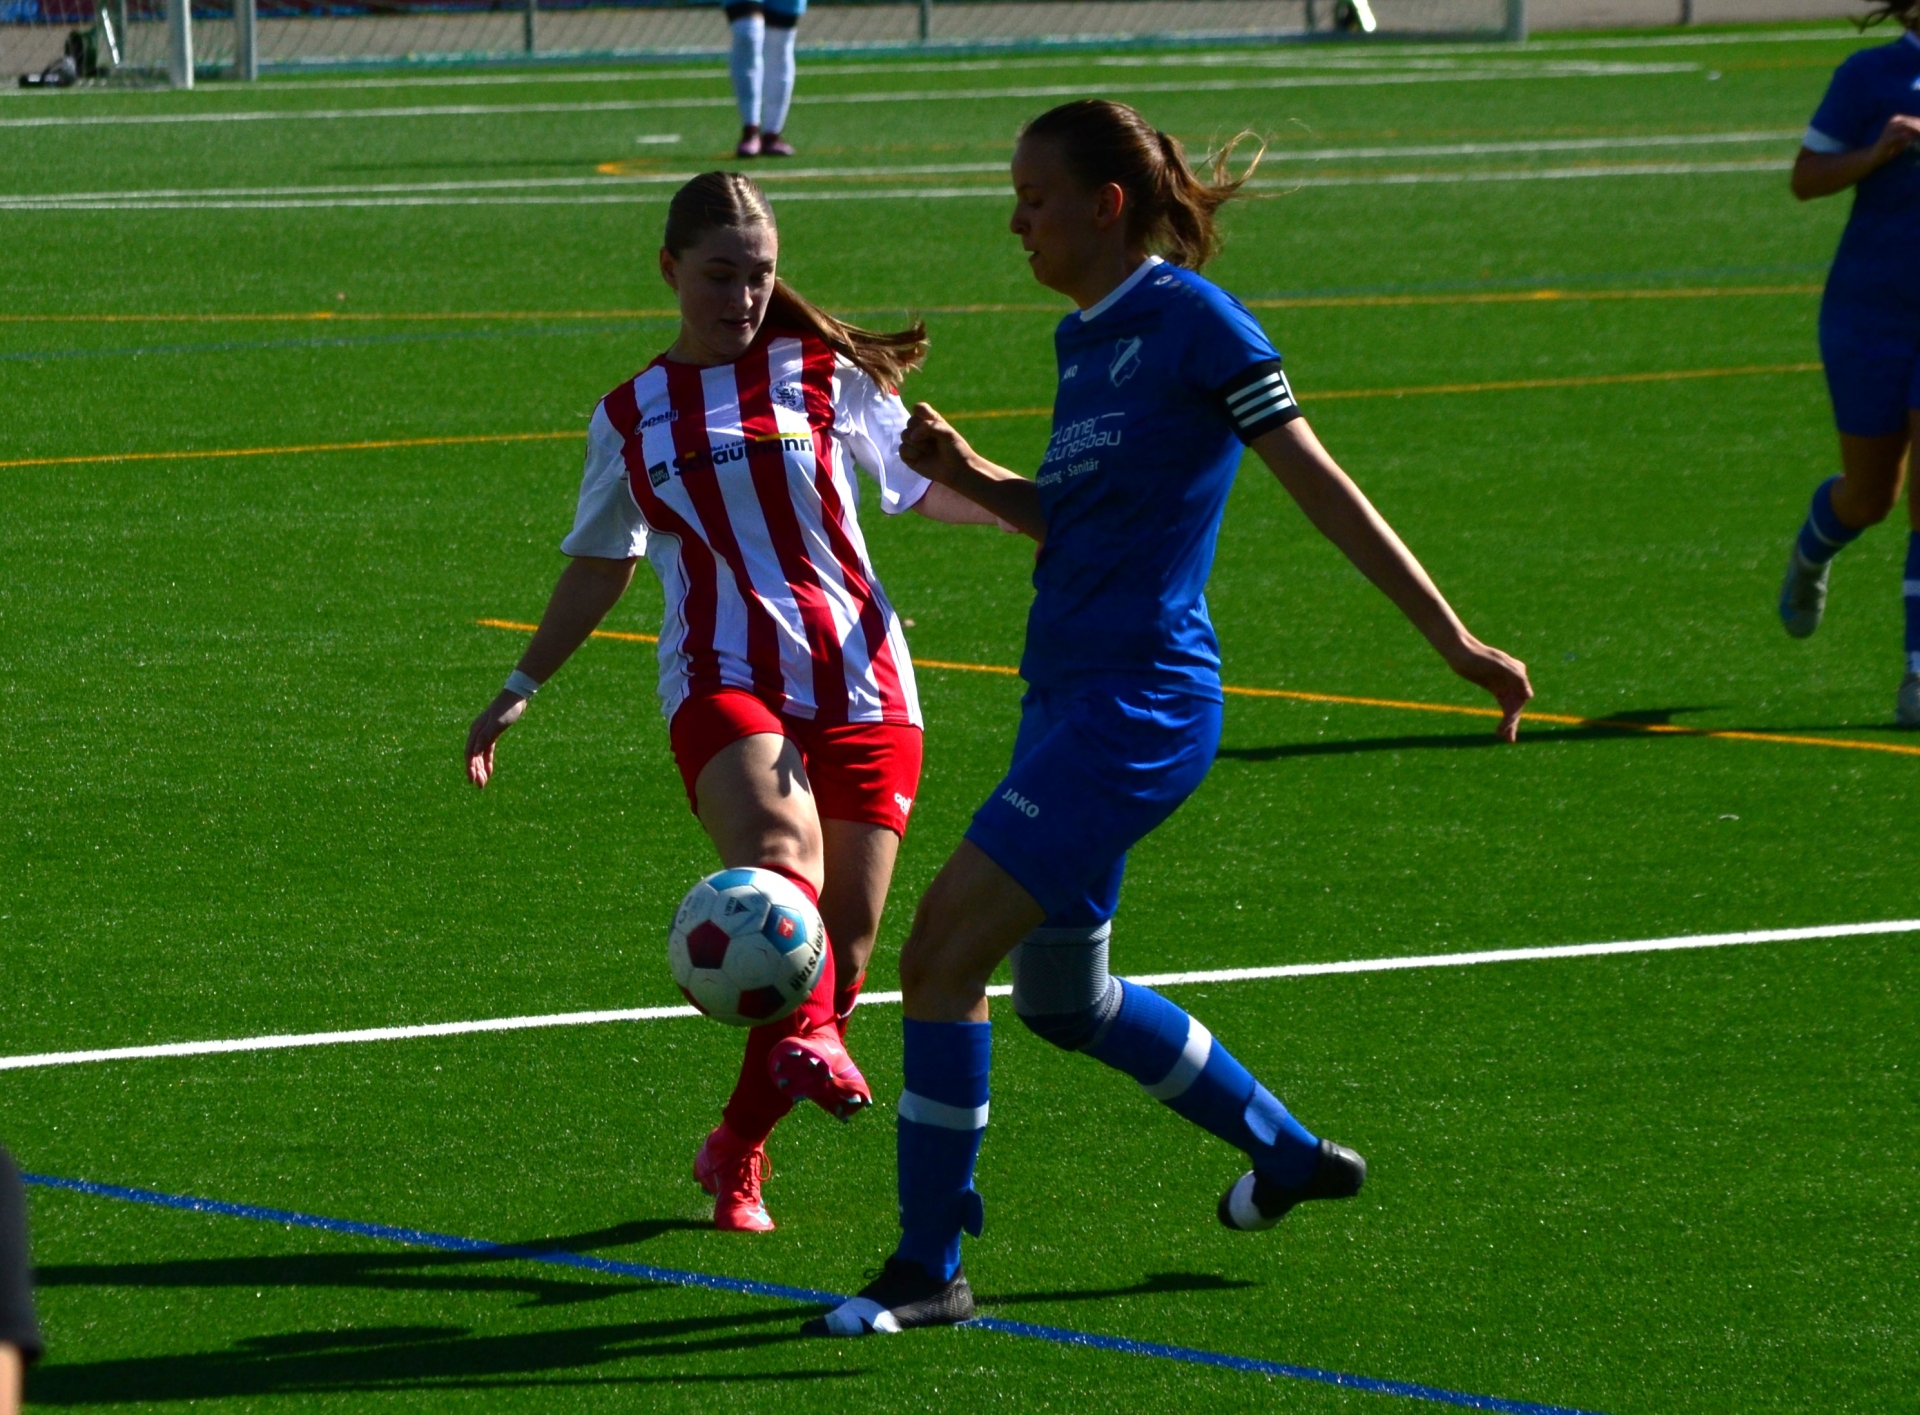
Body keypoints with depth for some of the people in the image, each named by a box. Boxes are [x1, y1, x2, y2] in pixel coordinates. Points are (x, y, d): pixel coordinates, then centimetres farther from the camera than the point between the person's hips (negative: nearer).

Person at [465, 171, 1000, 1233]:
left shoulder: (825, 376, 10)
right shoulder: (630, 417, 14)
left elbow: (929, 489, 15)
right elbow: (599, 568, 25)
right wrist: (520, 689, 23)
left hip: (859, 682, 0)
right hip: (722, 678, 0)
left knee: (847, 931, -3)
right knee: (777, 841, -33)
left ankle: (738, 1150, 12)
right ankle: (809, 1039, -50)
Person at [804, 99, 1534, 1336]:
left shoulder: (1191, 320, -11)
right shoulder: (1084, 340, 13)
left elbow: (1320, 485, -11)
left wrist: (1454, 640, -10)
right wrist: (968, 474, 6)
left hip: (1135, 710, -10)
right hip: (1071, 696, 10)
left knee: (942, 952, -13)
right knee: (1062, 996, 21)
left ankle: (930, 1269, -4)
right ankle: (1288, 1153, 40)